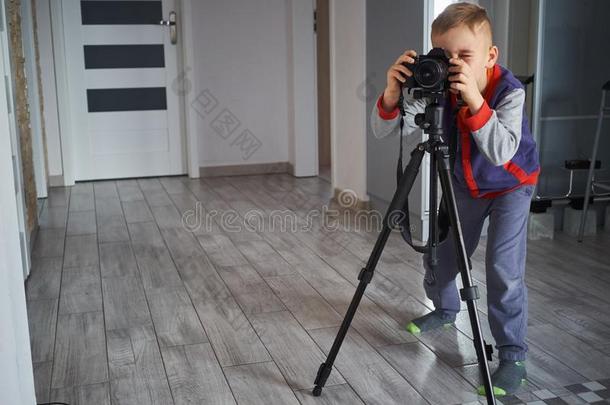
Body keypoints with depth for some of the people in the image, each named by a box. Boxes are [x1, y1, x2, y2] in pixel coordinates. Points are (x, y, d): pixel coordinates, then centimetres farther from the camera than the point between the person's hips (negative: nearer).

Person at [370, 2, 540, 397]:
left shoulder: (509, 91, -31)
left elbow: (502, 153, -44)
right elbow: (385, 131, -26)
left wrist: (475, 102, -52)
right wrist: (393, 94, -45)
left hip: (511, 185, -4)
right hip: (464, 184, 5)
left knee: (504, 267, -16)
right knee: (440, 252, 15)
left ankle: (513, 356, -2)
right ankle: (445, 309, 45)